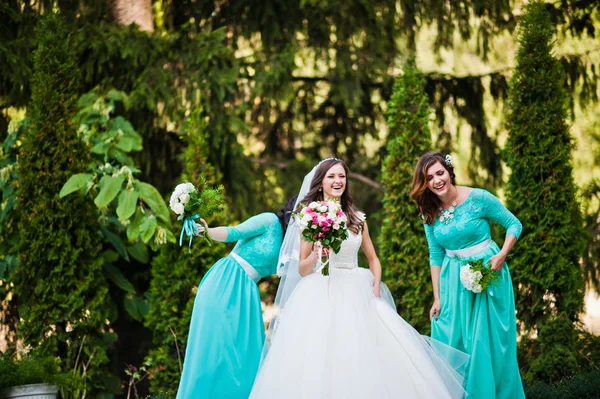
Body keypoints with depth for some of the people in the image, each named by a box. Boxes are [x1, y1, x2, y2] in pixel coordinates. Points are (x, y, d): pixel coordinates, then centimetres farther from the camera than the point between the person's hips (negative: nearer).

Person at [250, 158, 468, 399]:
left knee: (366, 356, -7)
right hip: (322, 297, -4)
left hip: (357, 296, 4)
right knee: (321, 363, -15)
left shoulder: (357, 218, 12)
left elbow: (373, 259, 20)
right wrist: (316, 254, -22)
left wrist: (376, 290, 3)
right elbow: (302, 269, -1)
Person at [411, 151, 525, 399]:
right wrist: (437, 298, 6)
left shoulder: (478, 198, -13)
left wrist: (502, 255, -19)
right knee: (451, 344, 7)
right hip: (453, 282, 4)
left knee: (488, 342, 2)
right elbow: (436, 256, 8)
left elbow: (514, 225, -4)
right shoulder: (430, 212, 1)